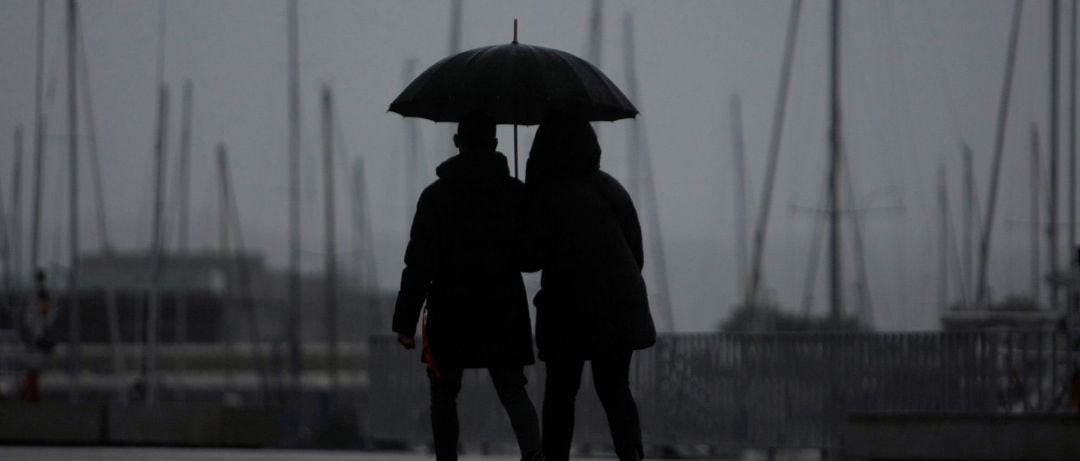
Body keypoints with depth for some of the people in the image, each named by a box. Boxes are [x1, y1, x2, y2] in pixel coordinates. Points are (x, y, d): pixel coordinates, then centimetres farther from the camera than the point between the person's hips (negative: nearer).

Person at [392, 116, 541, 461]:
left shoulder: (436, 196, -7)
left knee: (444, 393, 12)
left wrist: (405, 321, -7)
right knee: (513, 390, 3)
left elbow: (419, 263, -9)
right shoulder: (517, 193, 2)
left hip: (451, 312, -2)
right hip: (506, 312, 2)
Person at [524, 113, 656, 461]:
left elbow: (534, 257, -10)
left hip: (569, 309, -4)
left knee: (560, 393, 7)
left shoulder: (547, 197, -11)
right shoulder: (611, 189, 6)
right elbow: (636, 252, 10)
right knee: (615, 389, 11)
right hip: (619, 308, 4)